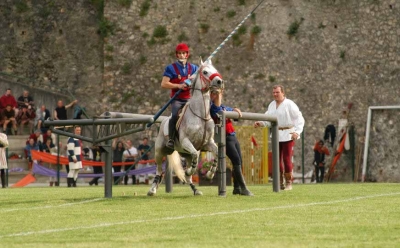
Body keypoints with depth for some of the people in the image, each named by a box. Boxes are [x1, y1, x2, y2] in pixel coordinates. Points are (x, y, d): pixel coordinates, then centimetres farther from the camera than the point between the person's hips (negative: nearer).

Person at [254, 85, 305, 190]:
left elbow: (299, 119, -9)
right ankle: (280, 184, 12)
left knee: (287, 159, -6)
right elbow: (267, 118, 16)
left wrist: (297, 131, -21)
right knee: (277, 159, 5)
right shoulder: (272, 105, 13)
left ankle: (288, 183, 3)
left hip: (288, 135, -6)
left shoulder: (289, 104, -7)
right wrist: (259, 123, -4)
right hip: (276, 135, 6)